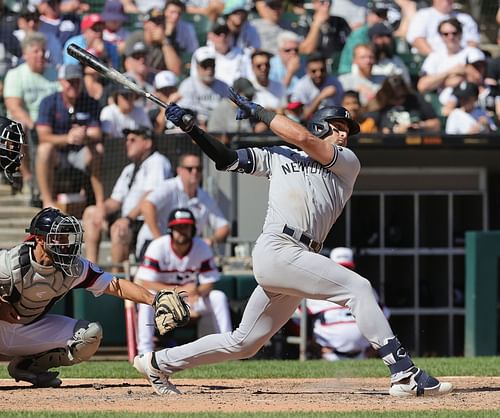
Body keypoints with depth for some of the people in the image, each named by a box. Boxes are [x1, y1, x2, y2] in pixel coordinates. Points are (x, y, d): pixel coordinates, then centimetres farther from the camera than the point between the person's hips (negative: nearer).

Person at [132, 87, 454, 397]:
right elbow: (225, 158, 15)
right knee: (358, 288, -20)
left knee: (244, 343, 10)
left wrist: (258, 111, 7)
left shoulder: (347, 163, 16)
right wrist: (189, 127, 5)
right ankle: (405, 374, -25)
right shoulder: (277, 156, 16)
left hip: (298, 261, 5)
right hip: (276, 251, -4)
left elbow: (302, 138, 1)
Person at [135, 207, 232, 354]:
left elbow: (209, 284, -9)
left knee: (219, 297, -20)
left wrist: (196, 292, -36)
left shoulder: (202, 248, -9)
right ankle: (145, 350, -37)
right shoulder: (158, 247, -19)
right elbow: (142, 282, -25)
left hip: (192, 298, 3)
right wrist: (178, 290, -35)